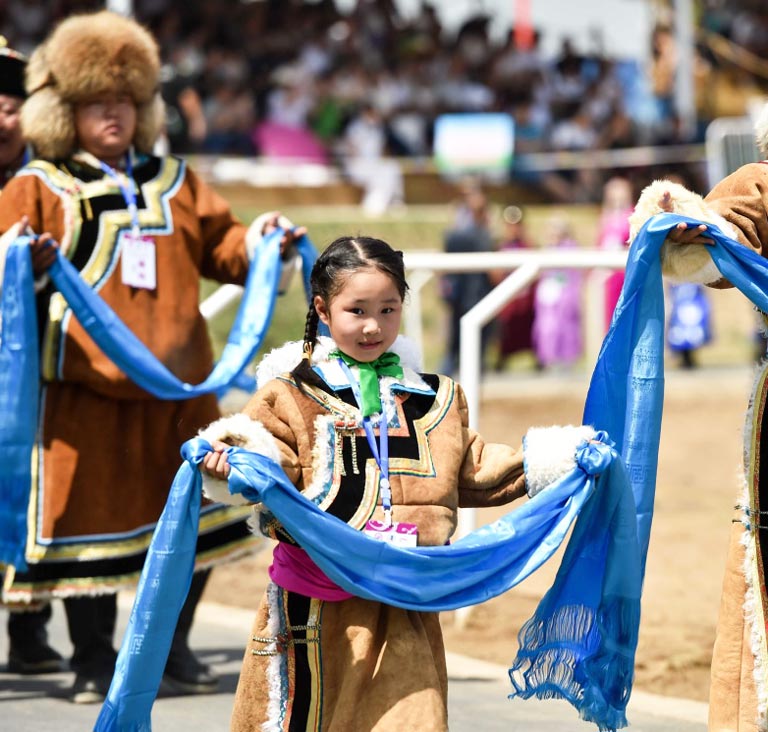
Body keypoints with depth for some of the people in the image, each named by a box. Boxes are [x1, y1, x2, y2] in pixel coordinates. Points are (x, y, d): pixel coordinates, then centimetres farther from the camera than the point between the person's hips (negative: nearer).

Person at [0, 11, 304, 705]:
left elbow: (219, 247, 17)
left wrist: (255, 242, -2)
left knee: (194, 517, 9)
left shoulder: (175, 182, 17)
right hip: (84, 387, -4)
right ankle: (93, 661, 11)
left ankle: (172, 646, 25)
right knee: (91, 518, -1)